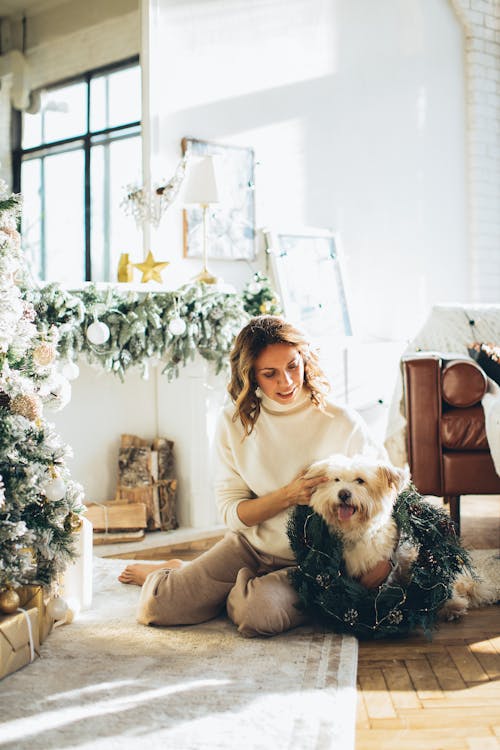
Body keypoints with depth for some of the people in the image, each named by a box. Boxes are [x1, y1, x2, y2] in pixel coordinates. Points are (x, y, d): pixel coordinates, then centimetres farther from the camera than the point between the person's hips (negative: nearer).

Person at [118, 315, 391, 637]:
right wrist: (288, 496, -22)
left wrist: (384, 557, -25)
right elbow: (233, 513, -5)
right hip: (249, 546, 2)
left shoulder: (342, 424, -12)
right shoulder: (234, 422, -5)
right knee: (156, 607, -13)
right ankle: (169, 574, 24)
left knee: (257, 614, -33)